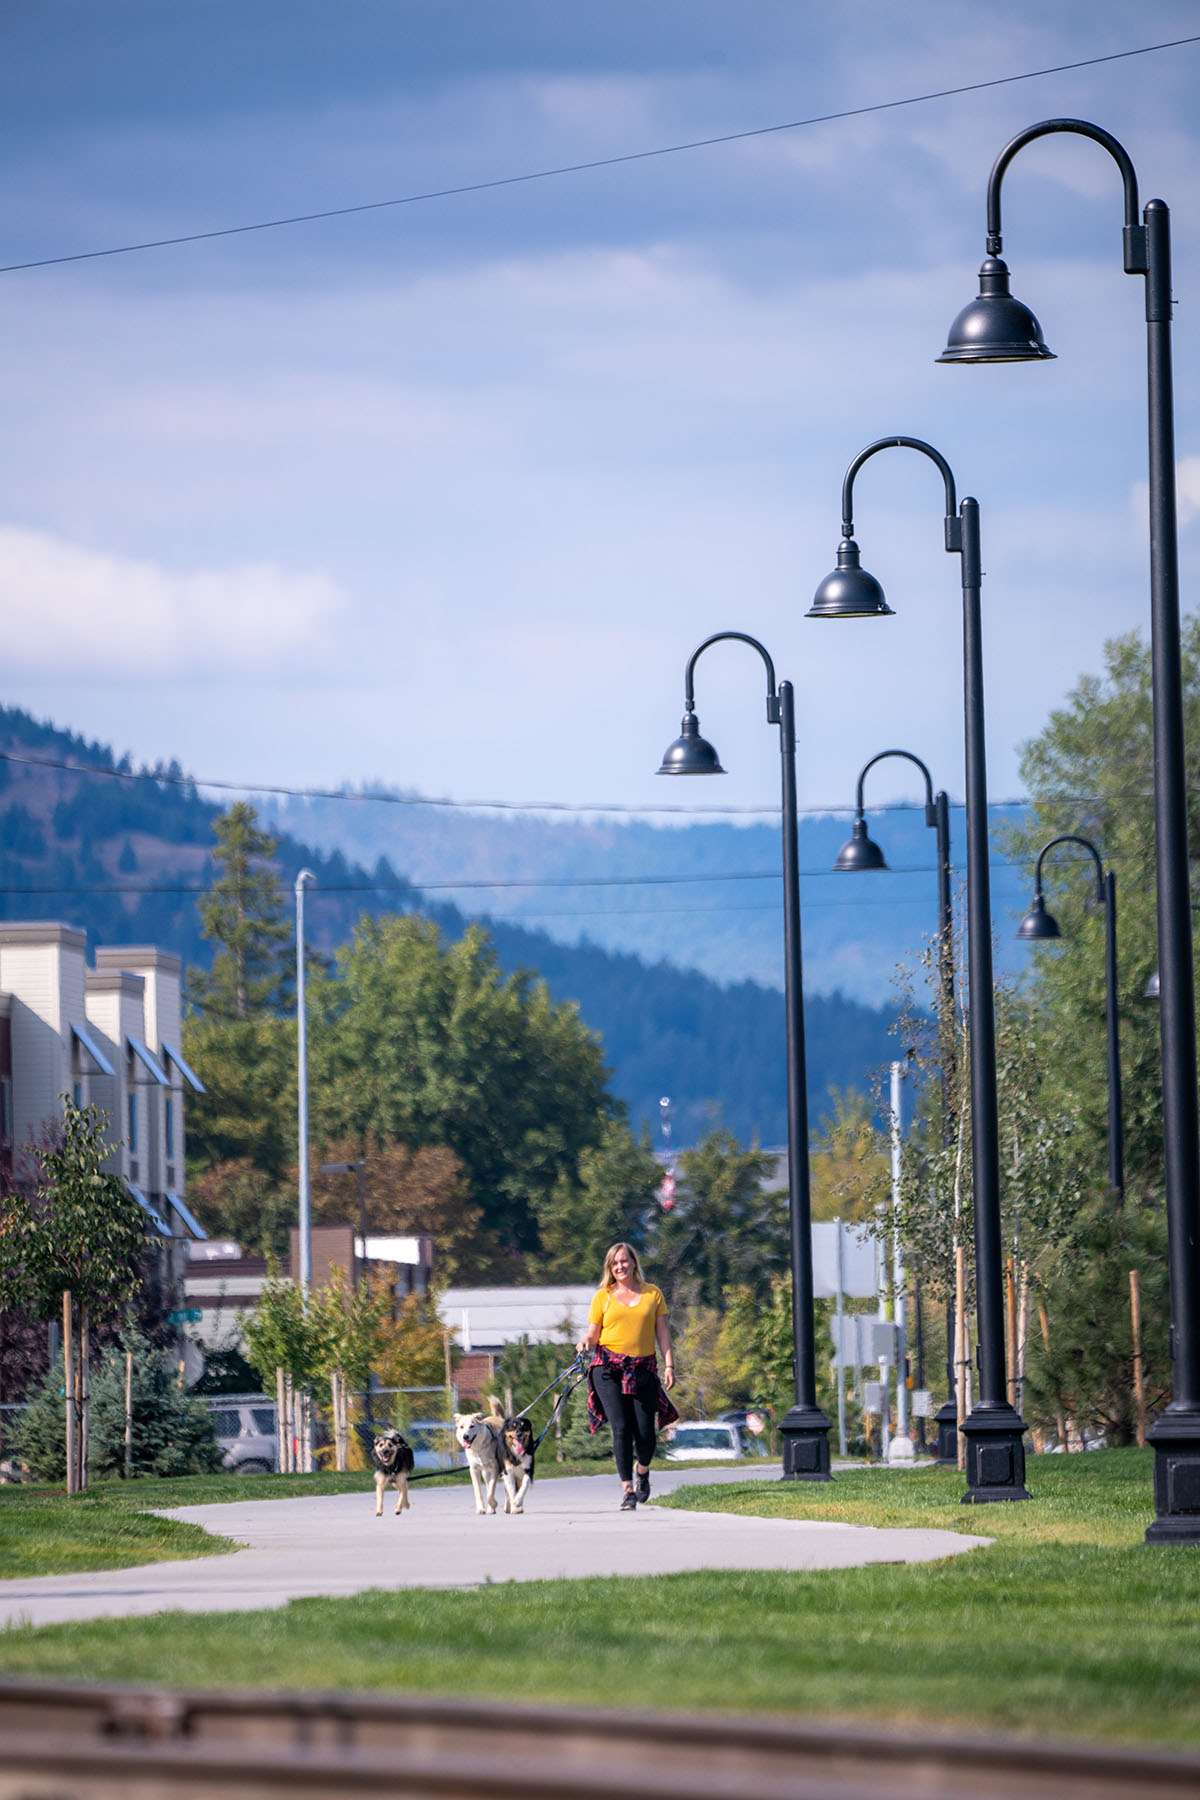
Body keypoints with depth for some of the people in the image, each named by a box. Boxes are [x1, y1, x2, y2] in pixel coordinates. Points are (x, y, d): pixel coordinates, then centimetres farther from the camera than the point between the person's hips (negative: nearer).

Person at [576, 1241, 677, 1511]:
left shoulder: (652, 1294, 11)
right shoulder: (603, 1296, 8)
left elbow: (663, 1332, 10)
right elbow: (593, 1333, 8)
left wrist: (669, 1364, 1)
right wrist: (585, 1343, -15)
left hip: (643, 1369, 1)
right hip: (609, 1367, -1)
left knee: (645, 1432, -4)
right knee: (621, 1427, -13)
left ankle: (642, 1469, 30)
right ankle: (627, 1490, -10)